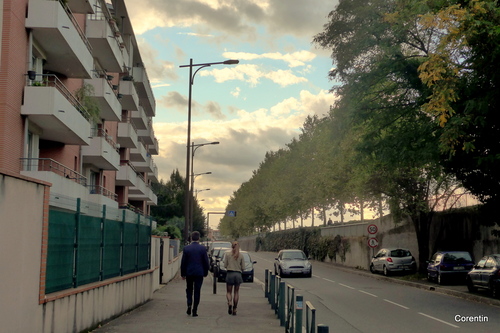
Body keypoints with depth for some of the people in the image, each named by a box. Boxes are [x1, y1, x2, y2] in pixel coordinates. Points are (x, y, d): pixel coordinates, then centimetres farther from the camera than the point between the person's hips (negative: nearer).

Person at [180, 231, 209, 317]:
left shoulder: (186, 248, -3)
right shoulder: (203, 248, -5)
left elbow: (183, 262, 0)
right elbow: (206, 262, 0)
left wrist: (183, 274, 8)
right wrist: (205, 273, 10)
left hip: (189, 273, 1)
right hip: (199, 273, -1)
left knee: (189, 289, 18)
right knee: (197, 291, 4)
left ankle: (189, 305, -1)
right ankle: (194, 310, 3)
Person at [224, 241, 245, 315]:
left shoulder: (227, 254, -1)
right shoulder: (241, 255, 2)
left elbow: (225, 265, -1)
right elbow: (243, 267, 2)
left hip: (230, 274, -1)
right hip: (238, 274, 1)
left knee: (229, 292, 7)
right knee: (236, 292, 12)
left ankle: (230, 303, -22)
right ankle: (234, 309, 10)